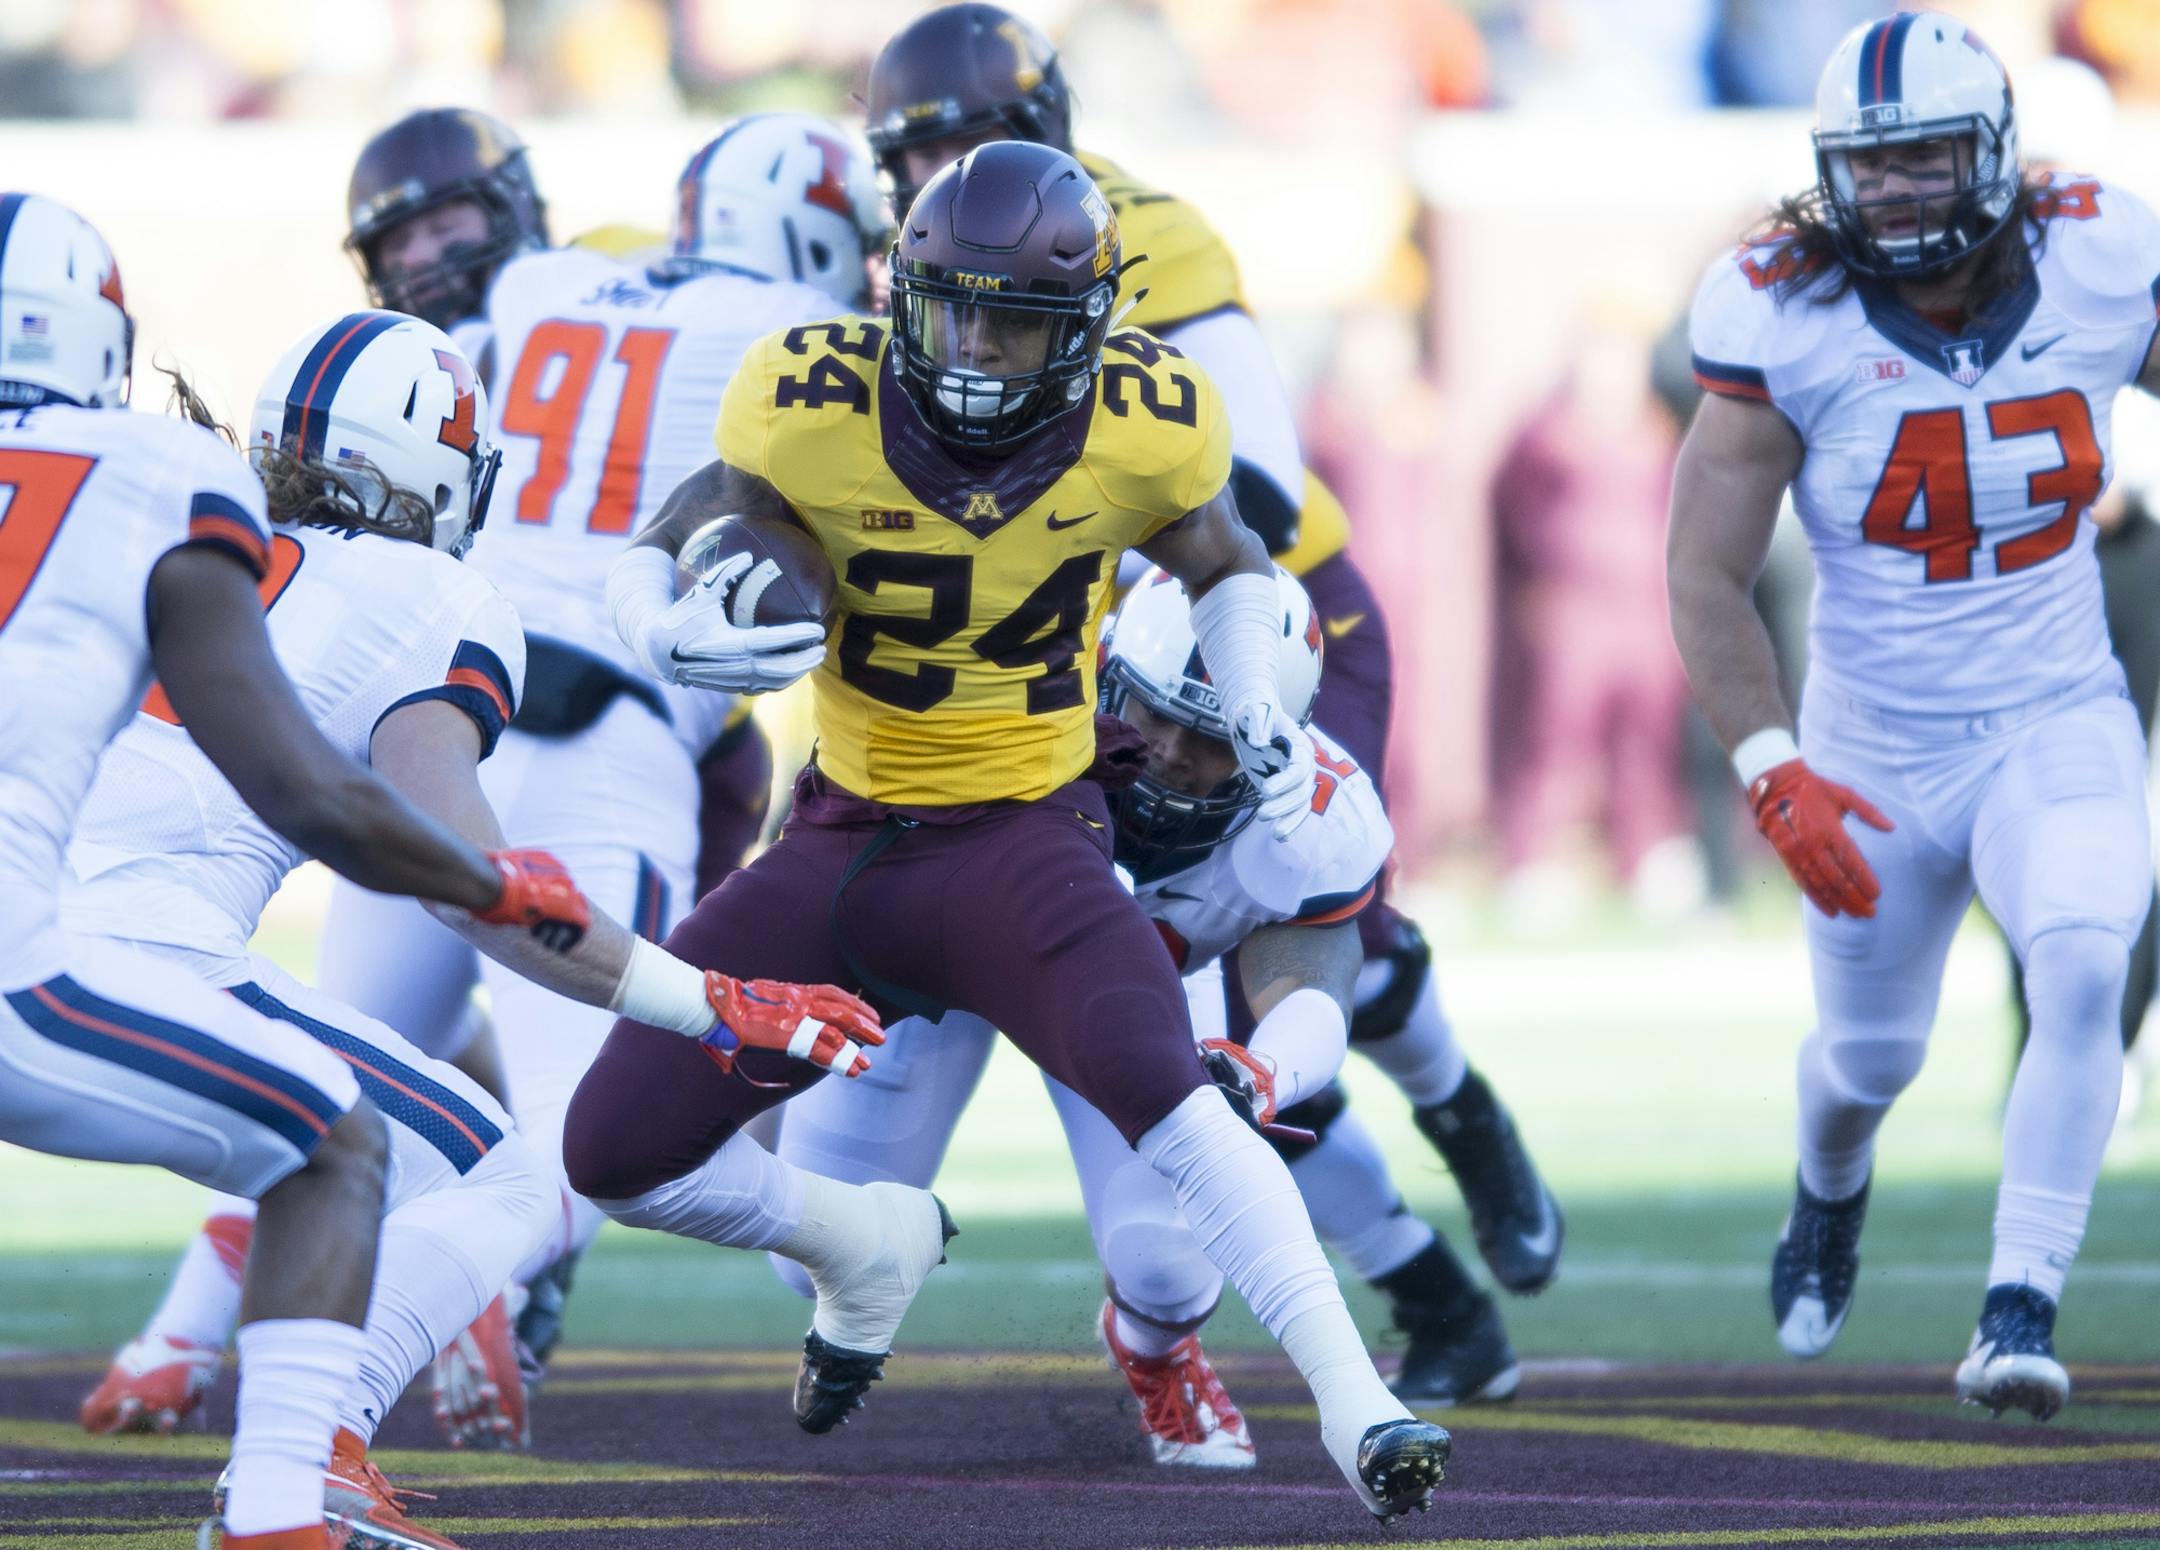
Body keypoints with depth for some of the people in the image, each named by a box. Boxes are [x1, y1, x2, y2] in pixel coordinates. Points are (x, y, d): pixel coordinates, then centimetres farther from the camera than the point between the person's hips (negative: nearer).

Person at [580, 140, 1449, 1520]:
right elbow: (658, 557, -4)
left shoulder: (1146, 428, -13)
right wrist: (675, 633, -28)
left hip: (1024, 835, -3)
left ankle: (1357, 1407, -29)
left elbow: (1225, 569, 9)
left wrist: (1260, 714, -10)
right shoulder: (812, 408, -16)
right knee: (617, 1151, 2)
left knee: (1161, 1088, -31)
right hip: (846, 836, 3)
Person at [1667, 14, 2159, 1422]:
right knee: (1871, 1055, 16)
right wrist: (1775, 775, -24)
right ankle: (1831, 1193, 52)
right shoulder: (1788, 325, -17)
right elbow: (1709, 579, -14)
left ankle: (2023, 1307, -18)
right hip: (1877, 752, 0)